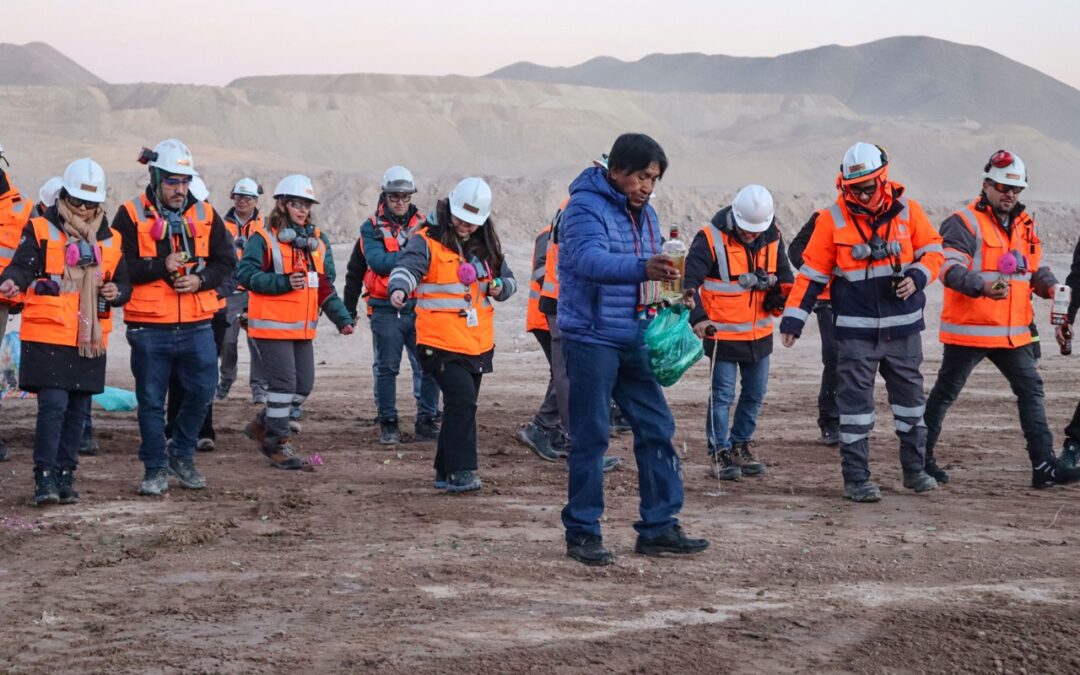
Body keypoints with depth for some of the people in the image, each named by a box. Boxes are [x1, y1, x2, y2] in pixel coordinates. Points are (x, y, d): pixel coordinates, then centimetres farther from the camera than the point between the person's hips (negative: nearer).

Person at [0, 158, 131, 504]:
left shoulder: (110, 239, 13)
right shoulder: (41, 229, -1)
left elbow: (124, 282, 19)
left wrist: (116, 292, -5)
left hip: (90, 341, 5)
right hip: (47, 336, -5)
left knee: (78, 410, 8)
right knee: (53, 404, -12)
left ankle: (64, 475, 18)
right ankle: (45, 477, -6)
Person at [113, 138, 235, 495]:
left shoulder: (205, 215, 8)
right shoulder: (131, 215, -3)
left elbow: (226, 261, 10)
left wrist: (201, 279, -9)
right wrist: (162, 266, -18)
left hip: (196, 325, 3)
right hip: (149, 328, -3)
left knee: (202, 391, 3)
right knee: (151, 400, 4)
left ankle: (182, 455, 25)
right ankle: (155, 468, 16)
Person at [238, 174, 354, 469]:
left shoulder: (317, 241, 13)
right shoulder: (264, 239, -7)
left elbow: (325, 286, 16)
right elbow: (245, 274, -14)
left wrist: (342, 318, 5)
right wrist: (284, 282, -22)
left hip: (303, 328, 7)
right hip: (272, 325, -7)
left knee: (304, 384, 9)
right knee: (283, 383, -7)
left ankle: (262, 425, 27)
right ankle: (279, 444, 5)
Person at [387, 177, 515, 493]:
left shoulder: (486, 247, 13)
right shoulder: (427, 241, -8)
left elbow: (507, 279, 25)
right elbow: (407, 267, -26)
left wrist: (501, 287, 0)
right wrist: (399, 288, -48)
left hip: (478, 344, 7)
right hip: (441, 343, -7)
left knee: (462, 406, 11)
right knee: (462, 399, -20)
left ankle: (447, 472, 21)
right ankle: (460, 470, -15)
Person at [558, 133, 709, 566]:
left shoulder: (644, 214, 12)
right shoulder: (587, 207, -14)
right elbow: (589, 259, -33)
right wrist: (643, 268, -47)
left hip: (633, 341, 8)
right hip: (591, 339, -8)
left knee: (656, 428, 6)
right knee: (591, 436, -3)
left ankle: (659, 527, 13)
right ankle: (582, 533, 6)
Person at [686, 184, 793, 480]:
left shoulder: (772, 237, 0)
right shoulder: (711, 239, -17)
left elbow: (784, 275, 13)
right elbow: (690, 282, -18)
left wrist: (778, 294, -8)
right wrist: (698, 317, -29)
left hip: (759, 333, 6)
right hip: (723, 332, -6)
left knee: (755, 394, 14)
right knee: (723, 395, -2)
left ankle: (741, 446, 29)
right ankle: (720, 453, 8)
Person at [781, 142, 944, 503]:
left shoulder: (906, 210, -1)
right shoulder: (833, 219, -5)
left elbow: (933, 251, 7)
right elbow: (812, 273, -2)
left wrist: (917, 277, -14)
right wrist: (793, 317, -7)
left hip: (903, 327, 3)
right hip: (855, 331, -3)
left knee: (910, 396, 15)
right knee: (855, 401, -3)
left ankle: (915, 469, 30)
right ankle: (856, 479, 4)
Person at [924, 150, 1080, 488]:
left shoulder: (1024, 225, 14)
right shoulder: (963, 223, -11)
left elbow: (1036, 269, 19)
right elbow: (950, 269, -22)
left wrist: (1049, 285, -4)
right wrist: (983, 286, -39)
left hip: (1013, 332, 7)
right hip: (968, 331, -7)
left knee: (1031, 389, 2)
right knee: (945, 393, 4)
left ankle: (1044, 465, 4)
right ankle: (921, 456, 17)